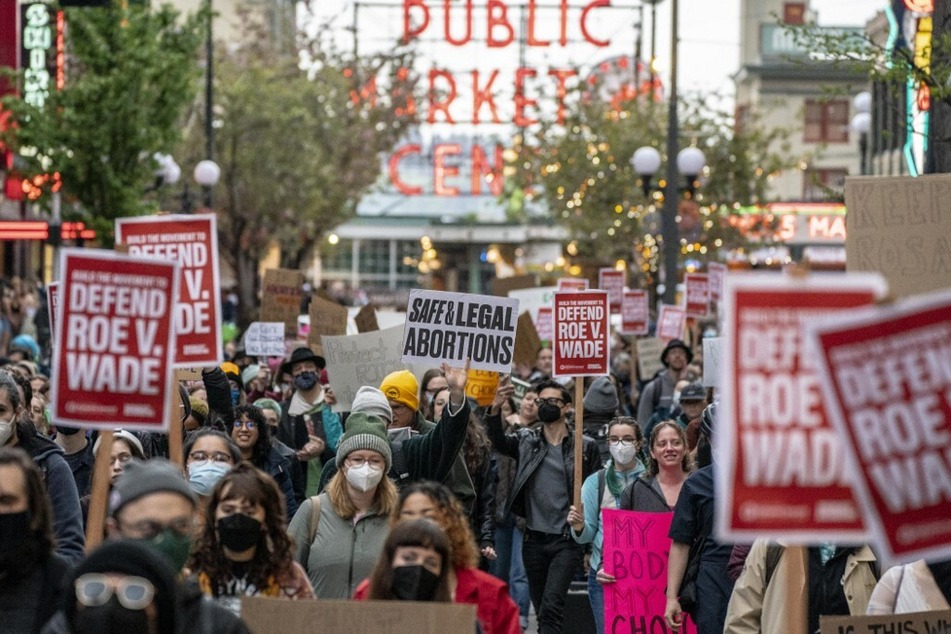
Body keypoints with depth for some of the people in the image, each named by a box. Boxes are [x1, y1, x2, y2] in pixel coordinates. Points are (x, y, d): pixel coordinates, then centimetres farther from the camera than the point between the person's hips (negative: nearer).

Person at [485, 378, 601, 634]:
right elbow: (499, 442, -11)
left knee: (551, 606, -16)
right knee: (542, 610, 10)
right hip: (534, 540, 4)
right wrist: (495, 409, -30)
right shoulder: (526, 441, 9)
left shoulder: (585, 447, 1)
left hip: (567, 541, -4)